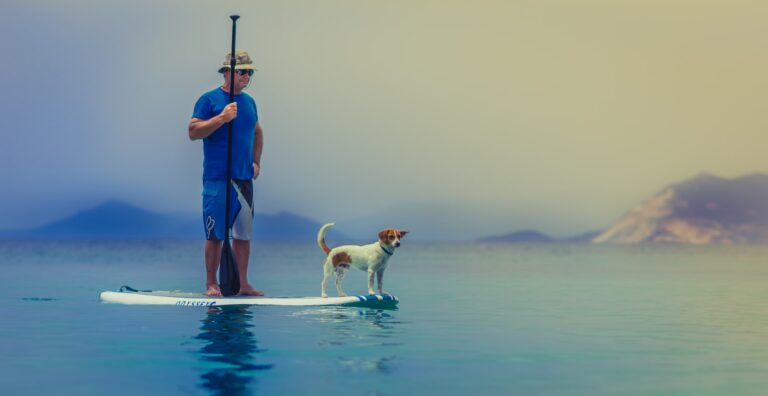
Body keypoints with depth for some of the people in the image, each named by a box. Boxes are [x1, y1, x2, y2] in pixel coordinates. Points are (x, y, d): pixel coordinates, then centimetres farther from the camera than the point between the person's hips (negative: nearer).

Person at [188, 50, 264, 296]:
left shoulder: (248, 101, 15)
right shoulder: (209, 99, -4)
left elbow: (257, 132, 26)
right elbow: (193, 132, -12)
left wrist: (256, 162, 14)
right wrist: (222, 118, -20)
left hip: (244, 178, 6)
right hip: (217, 178, -6)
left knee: (243, 233, 8)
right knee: (216, 234, -3)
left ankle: (243, 284, 14)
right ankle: (211, 284, 5)